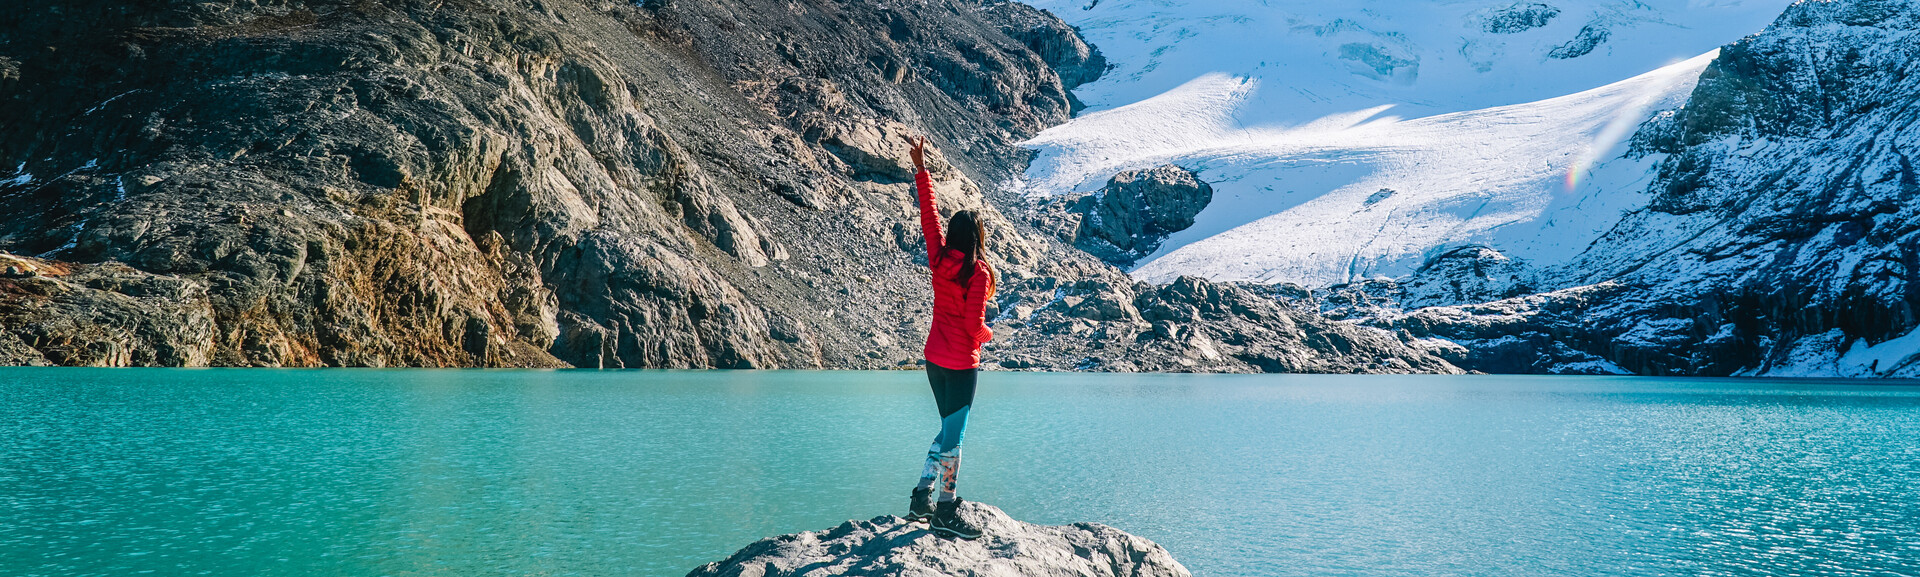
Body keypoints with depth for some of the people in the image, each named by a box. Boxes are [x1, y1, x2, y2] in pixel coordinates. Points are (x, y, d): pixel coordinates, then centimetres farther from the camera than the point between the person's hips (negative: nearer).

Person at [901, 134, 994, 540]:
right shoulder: (977, 272, -17)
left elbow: (928, 215, 8)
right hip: (961, 363, -7)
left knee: (948, 429, 20)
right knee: (953, 435, 0)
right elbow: (974, 324, -18)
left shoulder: (939, 258, -2)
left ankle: (921, 500, 19)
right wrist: (986, 335, 4)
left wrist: (921, 169, 13)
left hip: (934, 358, 7)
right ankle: (945, 513, 6)